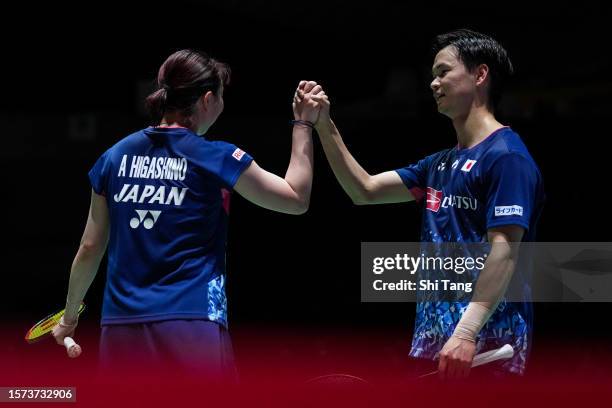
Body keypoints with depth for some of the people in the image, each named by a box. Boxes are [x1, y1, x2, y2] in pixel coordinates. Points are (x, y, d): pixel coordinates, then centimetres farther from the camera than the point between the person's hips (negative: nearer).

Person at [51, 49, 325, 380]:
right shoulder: (216, 158, -1)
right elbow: (297, 199, 10)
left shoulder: (115, 157, 9)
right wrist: (304, 123, 17)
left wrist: (69, 318, 27)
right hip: (192, 324, -4)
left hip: (120, 327, 4)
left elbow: (90, 249, 15)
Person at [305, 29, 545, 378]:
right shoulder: (440, 165, 20)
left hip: (486, 341, -9)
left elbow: (504, 252, -18)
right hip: (434, 336, 9)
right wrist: (324, 126, 12)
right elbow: (365, 191, 22)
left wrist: (466, 332, -28)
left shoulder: (505, 157, -9)